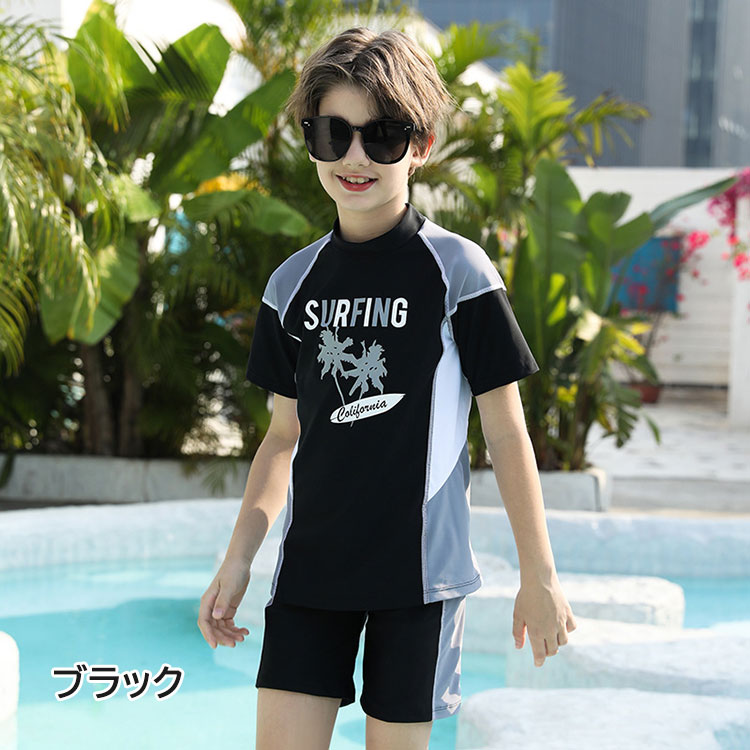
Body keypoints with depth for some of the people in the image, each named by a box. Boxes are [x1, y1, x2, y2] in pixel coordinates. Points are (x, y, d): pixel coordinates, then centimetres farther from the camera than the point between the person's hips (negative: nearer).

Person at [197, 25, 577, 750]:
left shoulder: (458, 270, -6)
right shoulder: (293, 283, 7)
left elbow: (506, 430, -3)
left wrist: (539, 576, -3)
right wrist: (236, 562, 9)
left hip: (419, 567, -4)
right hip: (310, 565, 4)